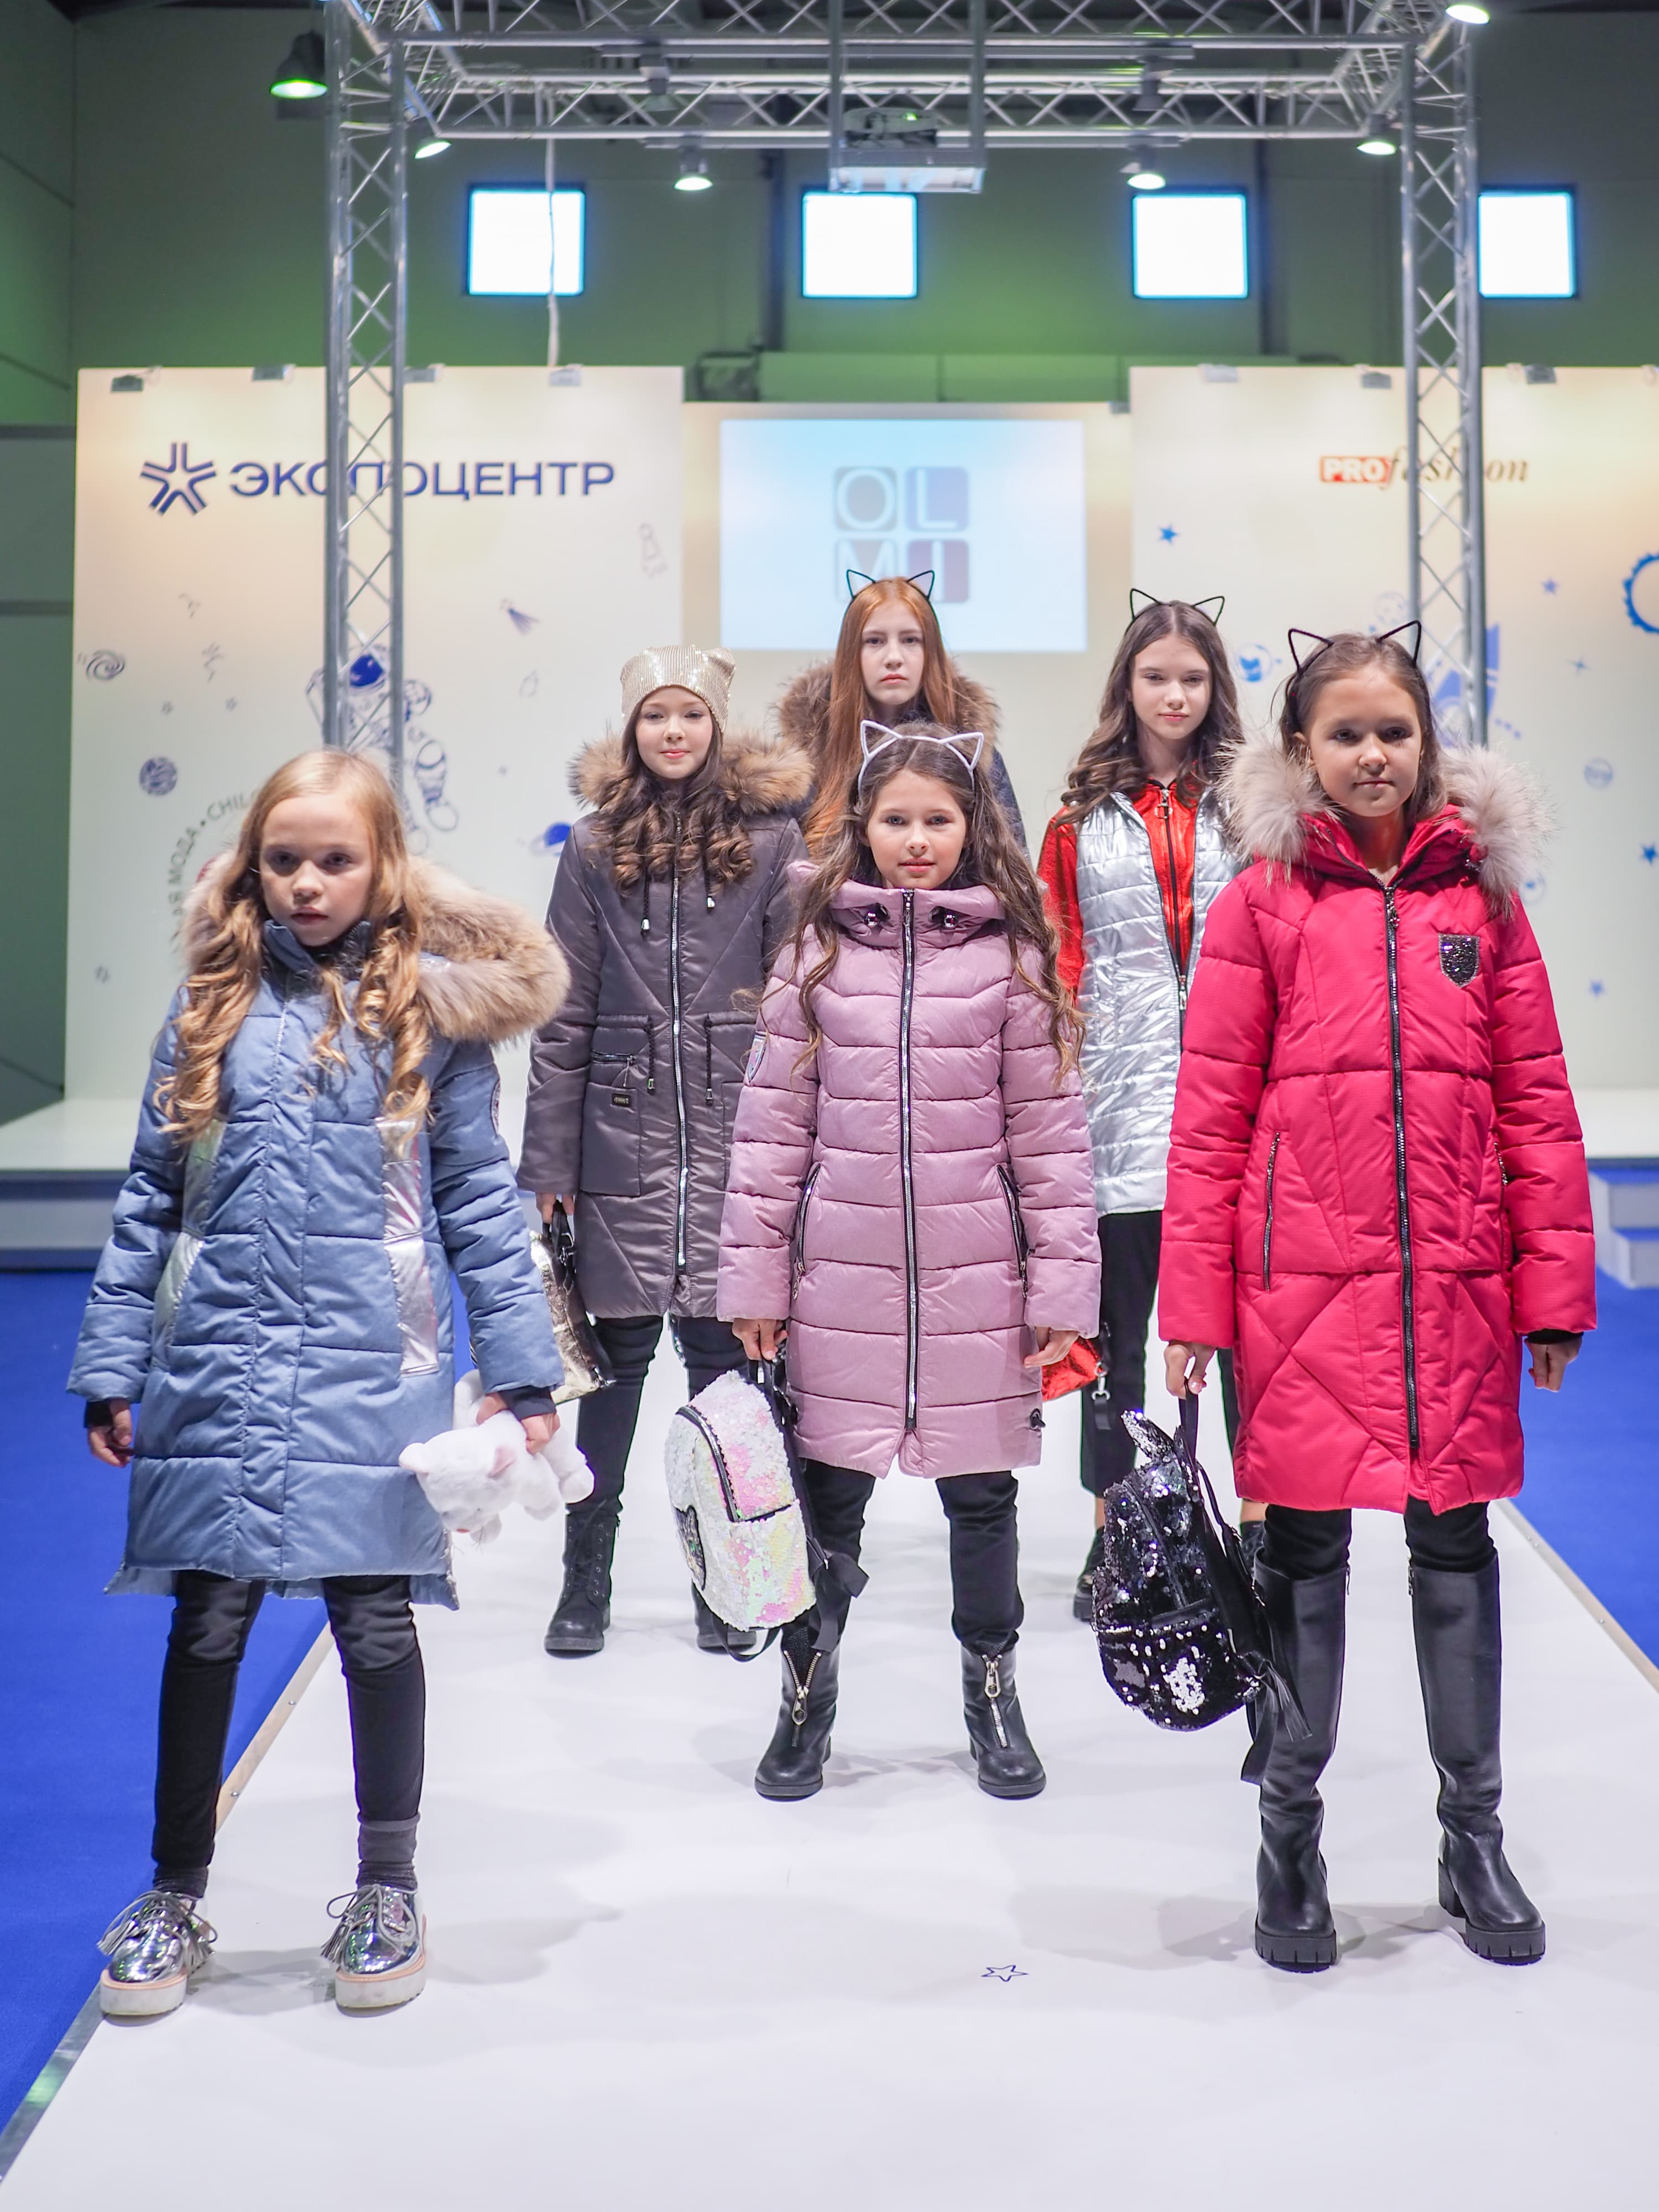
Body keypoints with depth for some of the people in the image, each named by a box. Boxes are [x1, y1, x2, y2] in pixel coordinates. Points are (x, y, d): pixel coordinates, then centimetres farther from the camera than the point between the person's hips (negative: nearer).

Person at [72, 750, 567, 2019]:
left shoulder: (431, 1013, 2)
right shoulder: (215, 1008, 7)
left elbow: (481, 1204, 2)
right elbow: (151, 1203, 9)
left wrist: (522, 1371, -1)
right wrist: (111, 1369, 6)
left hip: (373, 1376, -2)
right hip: (218, 1375, 2)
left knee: (377, 1627, 6)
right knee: (208, 1627, 9)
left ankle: (388, 1892, 26)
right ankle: (175, 1900, 26)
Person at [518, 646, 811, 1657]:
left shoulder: (771, 838, 4)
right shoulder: (595, 848, 8)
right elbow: (566, 1016, 7)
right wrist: (548, 1163, 4)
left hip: (737, 1132, -1)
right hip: (624, 1130, 1)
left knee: (724, 1346, 2)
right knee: (620, 1349, 4)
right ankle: (586, 1580, 16)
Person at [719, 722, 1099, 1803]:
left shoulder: (1014, 955, 1)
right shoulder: (818, 951, 3)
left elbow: (1051, 1127, 0)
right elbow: (773, 1124, 3)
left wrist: (1063, 1281, -4)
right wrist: (755, 1277, 0)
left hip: (975, 1278, 0)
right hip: (842, 1277, 1)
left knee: (982, 1489, 11)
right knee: (830, 1490, 9)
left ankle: (994, 1691, 31)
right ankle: (809, 1693, 29)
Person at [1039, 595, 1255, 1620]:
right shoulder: (1083, 817, 10)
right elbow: (1060, 964, 7)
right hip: (1122, 1095, 1)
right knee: (1114, 1323, 6)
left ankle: (1260, 1528, 14)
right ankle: (1112, 1543, 16)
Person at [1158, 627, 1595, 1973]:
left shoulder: (1481, 895, 7)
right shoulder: (1265, 901, 1)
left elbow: (1538, 1103, 7)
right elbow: (1212, 1115, -2)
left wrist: (1555, 1286, 3)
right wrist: (1195, 1304, -5)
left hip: (1457, 1286, 2)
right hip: (1303, 1281, -2)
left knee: (1456, 1544, 12)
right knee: (1305, 1547, 7)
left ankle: (1475, 1837, 28)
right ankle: (1291, 1834, 23)